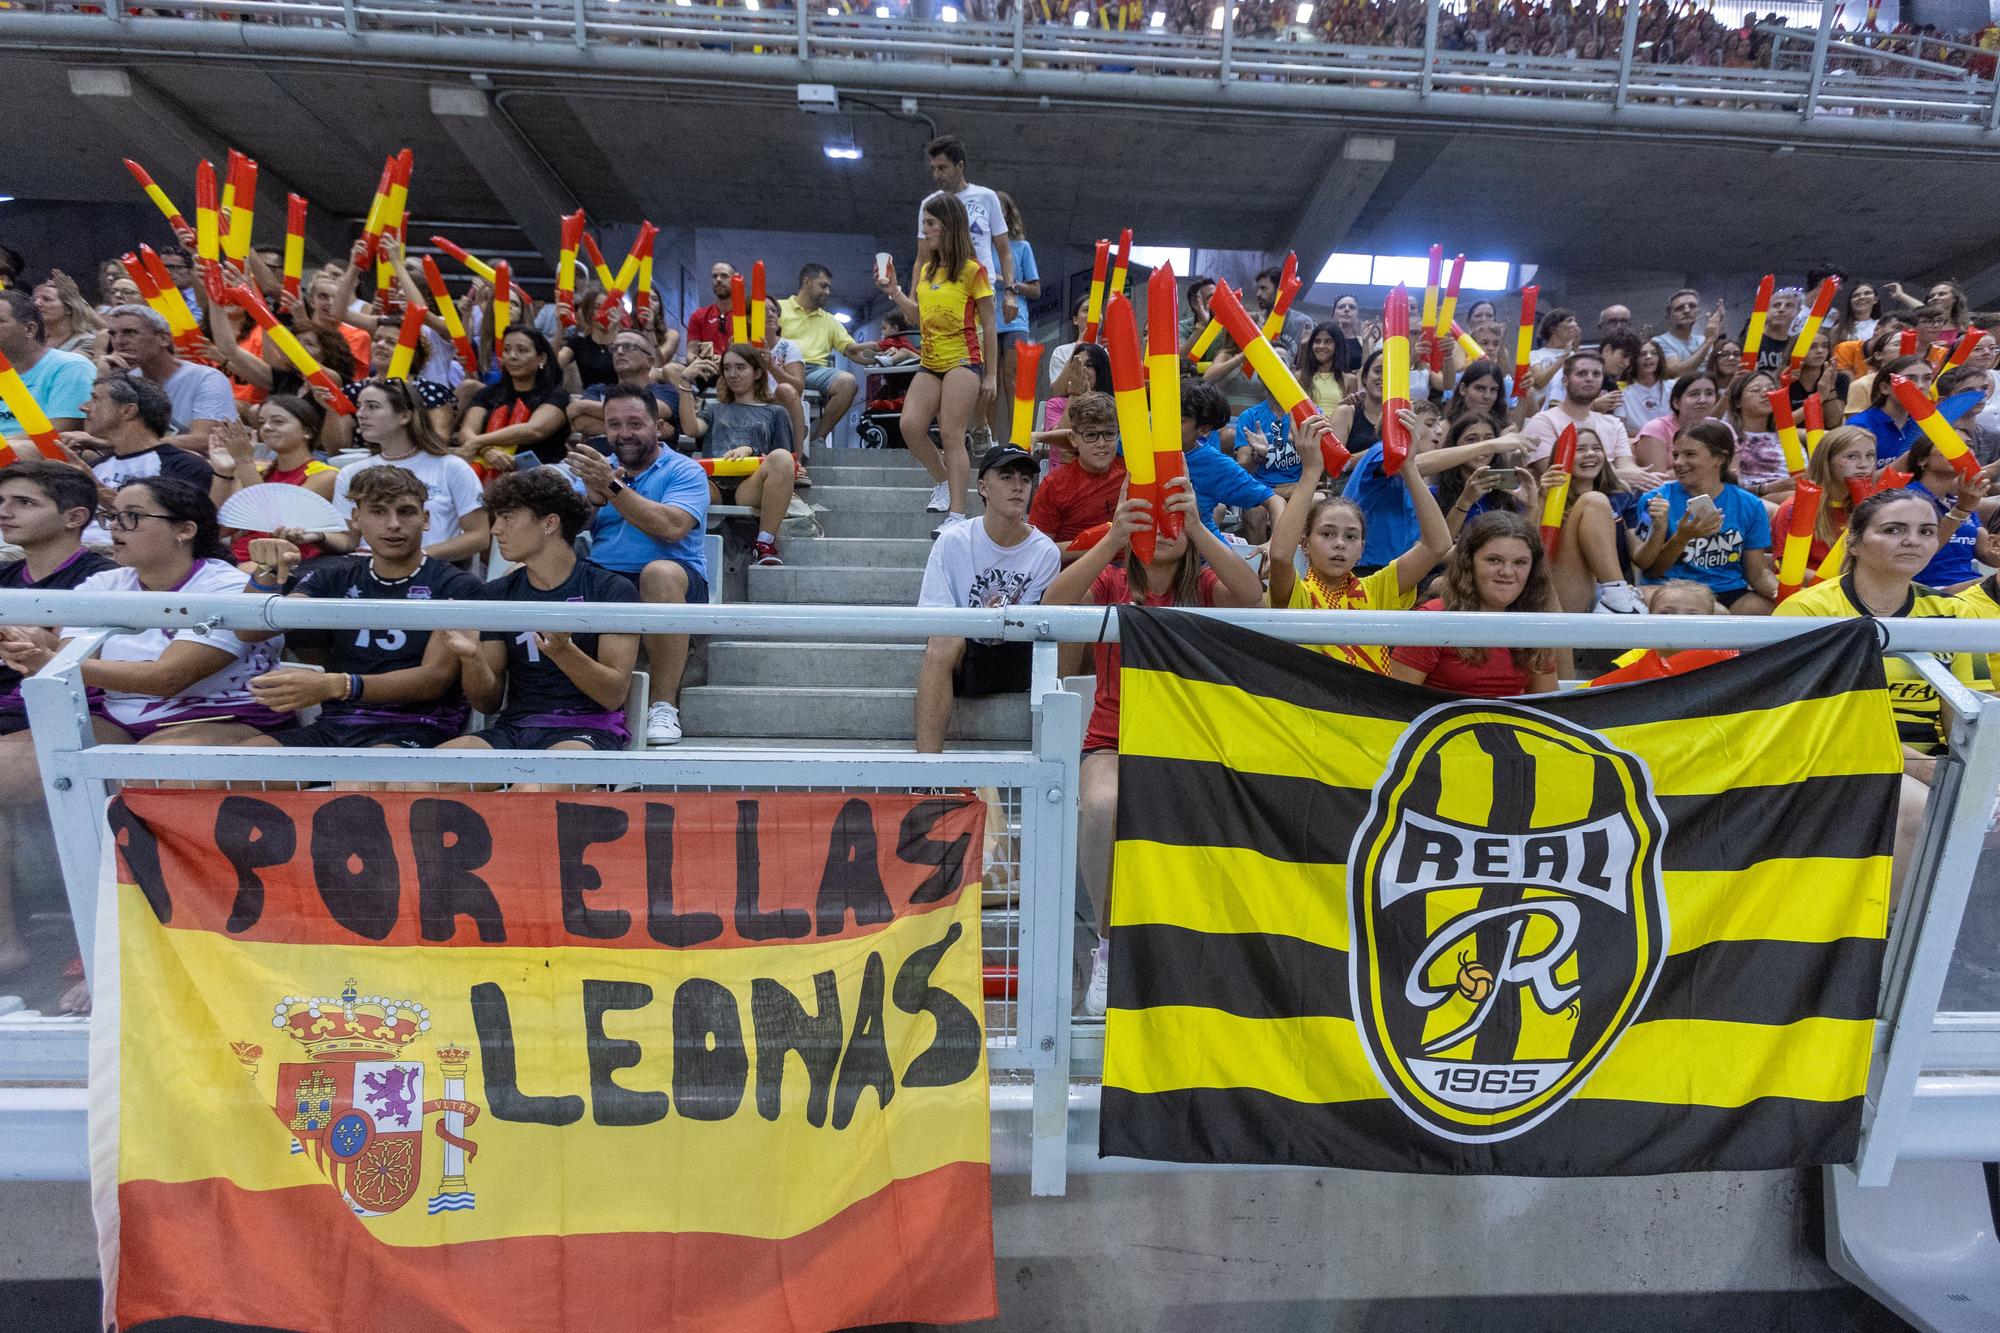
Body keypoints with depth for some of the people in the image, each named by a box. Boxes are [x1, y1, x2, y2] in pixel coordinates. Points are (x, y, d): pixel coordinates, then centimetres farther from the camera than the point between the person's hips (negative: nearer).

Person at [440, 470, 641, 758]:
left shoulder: (612, 590, 0)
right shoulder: (498, 593, 14)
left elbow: (615, 696, -7)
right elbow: (489, 703, 12)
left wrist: (562, 651, -23)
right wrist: (471, 656, -8)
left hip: (588, 729, -4)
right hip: (514, 727, 4)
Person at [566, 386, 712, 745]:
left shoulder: (684, 471, 3)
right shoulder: (599, 467, 20)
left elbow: (672, 528, -17)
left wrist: (612, 487, -19)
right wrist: (592, 497, -11)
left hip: (677, 583, -4)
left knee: (660, 571, -39)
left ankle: (663, 706, -30)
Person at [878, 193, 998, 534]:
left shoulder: (971, 270, -2)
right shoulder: (926, 270, 16)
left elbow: (988, 327, -2)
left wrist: (990, 375, -4)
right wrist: (894, 292, 8)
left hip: (963, 361, -6)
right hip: (930, 363, 6)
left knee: (950, 435, -14)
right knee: (910, 426, -9)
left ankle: (957, 514, -12)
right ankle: (944, 482, 13)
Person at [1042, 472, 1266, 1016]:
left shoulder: (1203, 587, 6)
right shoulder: (1110, 583, 4)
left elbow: (1251, 594, -18)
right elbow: (1054, 603, -18)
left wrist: (1198, 529, -29)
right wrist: (1111, 540, -31)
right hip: (1113, 744, -1)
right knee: (1105, 806, -34)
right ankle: (1109, 946, -9)